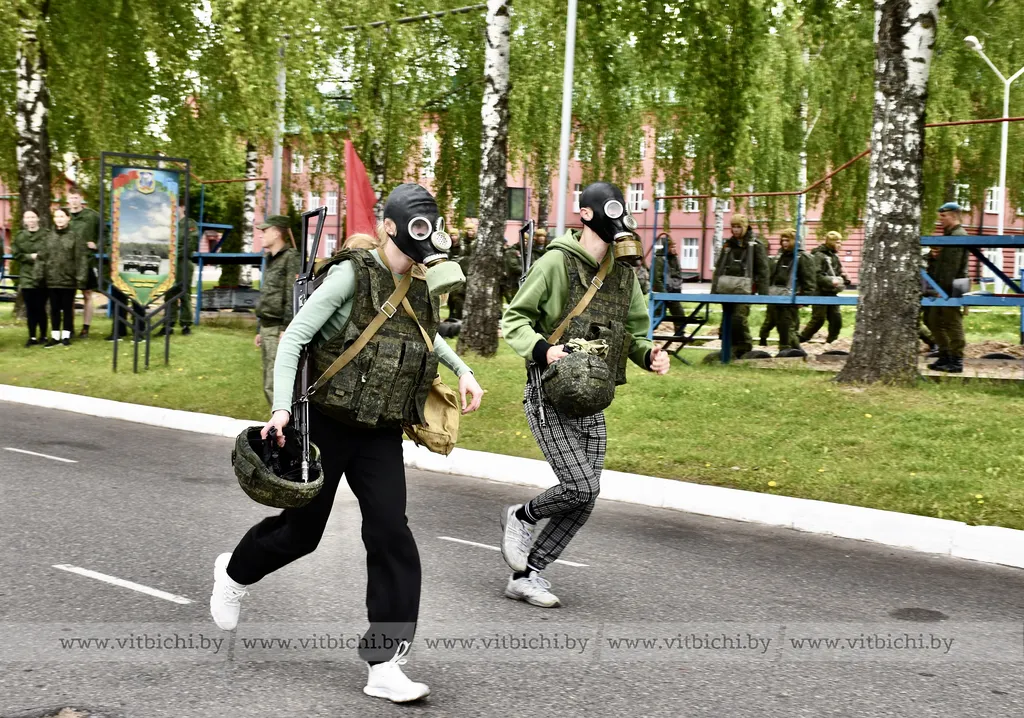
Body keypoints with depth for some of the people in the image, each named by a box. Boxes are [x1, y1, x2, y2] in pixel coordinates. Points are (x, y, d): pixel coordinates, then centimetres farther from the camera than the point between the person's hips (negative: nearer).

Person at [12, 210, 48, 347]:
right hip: (27, 277, 3)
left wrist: (41, 257, -17)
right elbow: (15, 254, 5)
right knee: (30, 309, 3)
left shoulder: (46, 235, -2)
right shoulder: (19, 237, 10)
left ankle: (43, 336, 12)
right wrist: (30, 257, -7)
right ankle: (32, 337, 8)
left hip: (42, 277, -3)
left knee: (40, 308, 0)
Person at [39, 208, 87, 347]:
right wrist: (39, 275, -2)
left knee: (67, 308, 6)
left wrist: (80, 277, -13)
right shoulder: (48, 237, 7)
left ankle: (66, 335, 16)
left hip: (68, 279, -3)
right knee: (54, 309, 10)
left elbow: (81, 259, -7)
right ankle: (55, 336, 17)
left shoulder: (74, 236, -3)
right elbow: (42, 258, 6)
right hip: (52, 280, 3)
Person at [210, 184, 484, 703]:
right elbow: (294, 337, -17)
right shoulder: (352, 275, -14)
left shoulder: (422, 286, 5)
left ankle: (384, 665, -4)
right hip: (327, 424, -4)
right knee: (302, 529, 11)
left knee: (391, 535, -10)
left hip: (381, 434, 5)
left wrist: (462, 370, 14)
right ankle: (234, 572, 45)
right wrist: (282, 407, -27)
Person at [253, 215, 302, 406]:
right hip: (267, 329, 10)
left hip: (279, 329, -10)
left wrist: (287, 328, -22)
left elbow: (293, 297, -17)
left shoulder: (291, 258, -9)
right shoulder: (270, 260, 20)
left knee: (274, 386, -15)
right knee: (269, 385, 10)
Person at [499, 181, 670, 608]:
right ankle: (521, 517, 14)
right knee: (581, 486, -17)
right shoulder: (558, 262, -9)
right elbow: (514, 319, -6)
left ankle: (526, 576, 17)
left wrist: (649, 354, -4)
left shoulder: (624, 273, 10)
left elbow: (634, 332, 18)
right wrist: (541, 349, -25)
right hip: (550, 397, -7)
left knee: (583, 501, 4)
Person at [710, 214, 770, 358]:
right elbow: (719, 267, 23)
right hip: (726, 287, 6)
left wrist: (763, 292, -7)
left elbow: (763, 269, -1)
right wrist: (714, 288, 17)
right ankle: (734, 348, 13)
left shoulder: (755, 245, 3)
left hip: (743, 287, -6)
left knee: (739, 318, -18)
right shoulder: (728, 244, 20)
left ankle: (744, 349, -10)